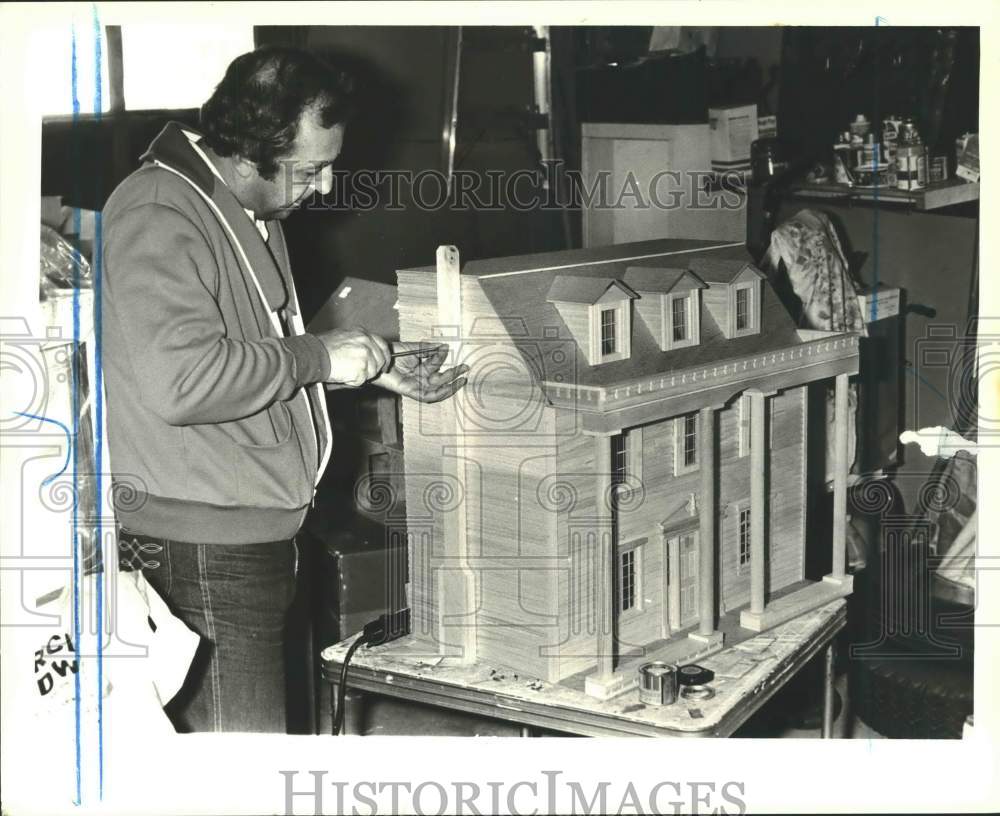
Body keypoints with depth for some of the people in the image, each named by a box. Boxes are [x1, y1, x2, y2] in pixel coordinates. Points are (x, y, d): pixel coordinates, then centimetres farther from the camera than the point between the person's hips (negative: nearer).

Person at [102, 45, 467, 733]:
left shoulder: (250, 212, 15)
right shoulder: (159, 219, -18)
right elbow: (179, 379, -32)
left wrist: (377, 368, 15)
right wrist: (320, 357, -21)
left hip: (256, 534, 10)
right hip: (198, 546, -10)